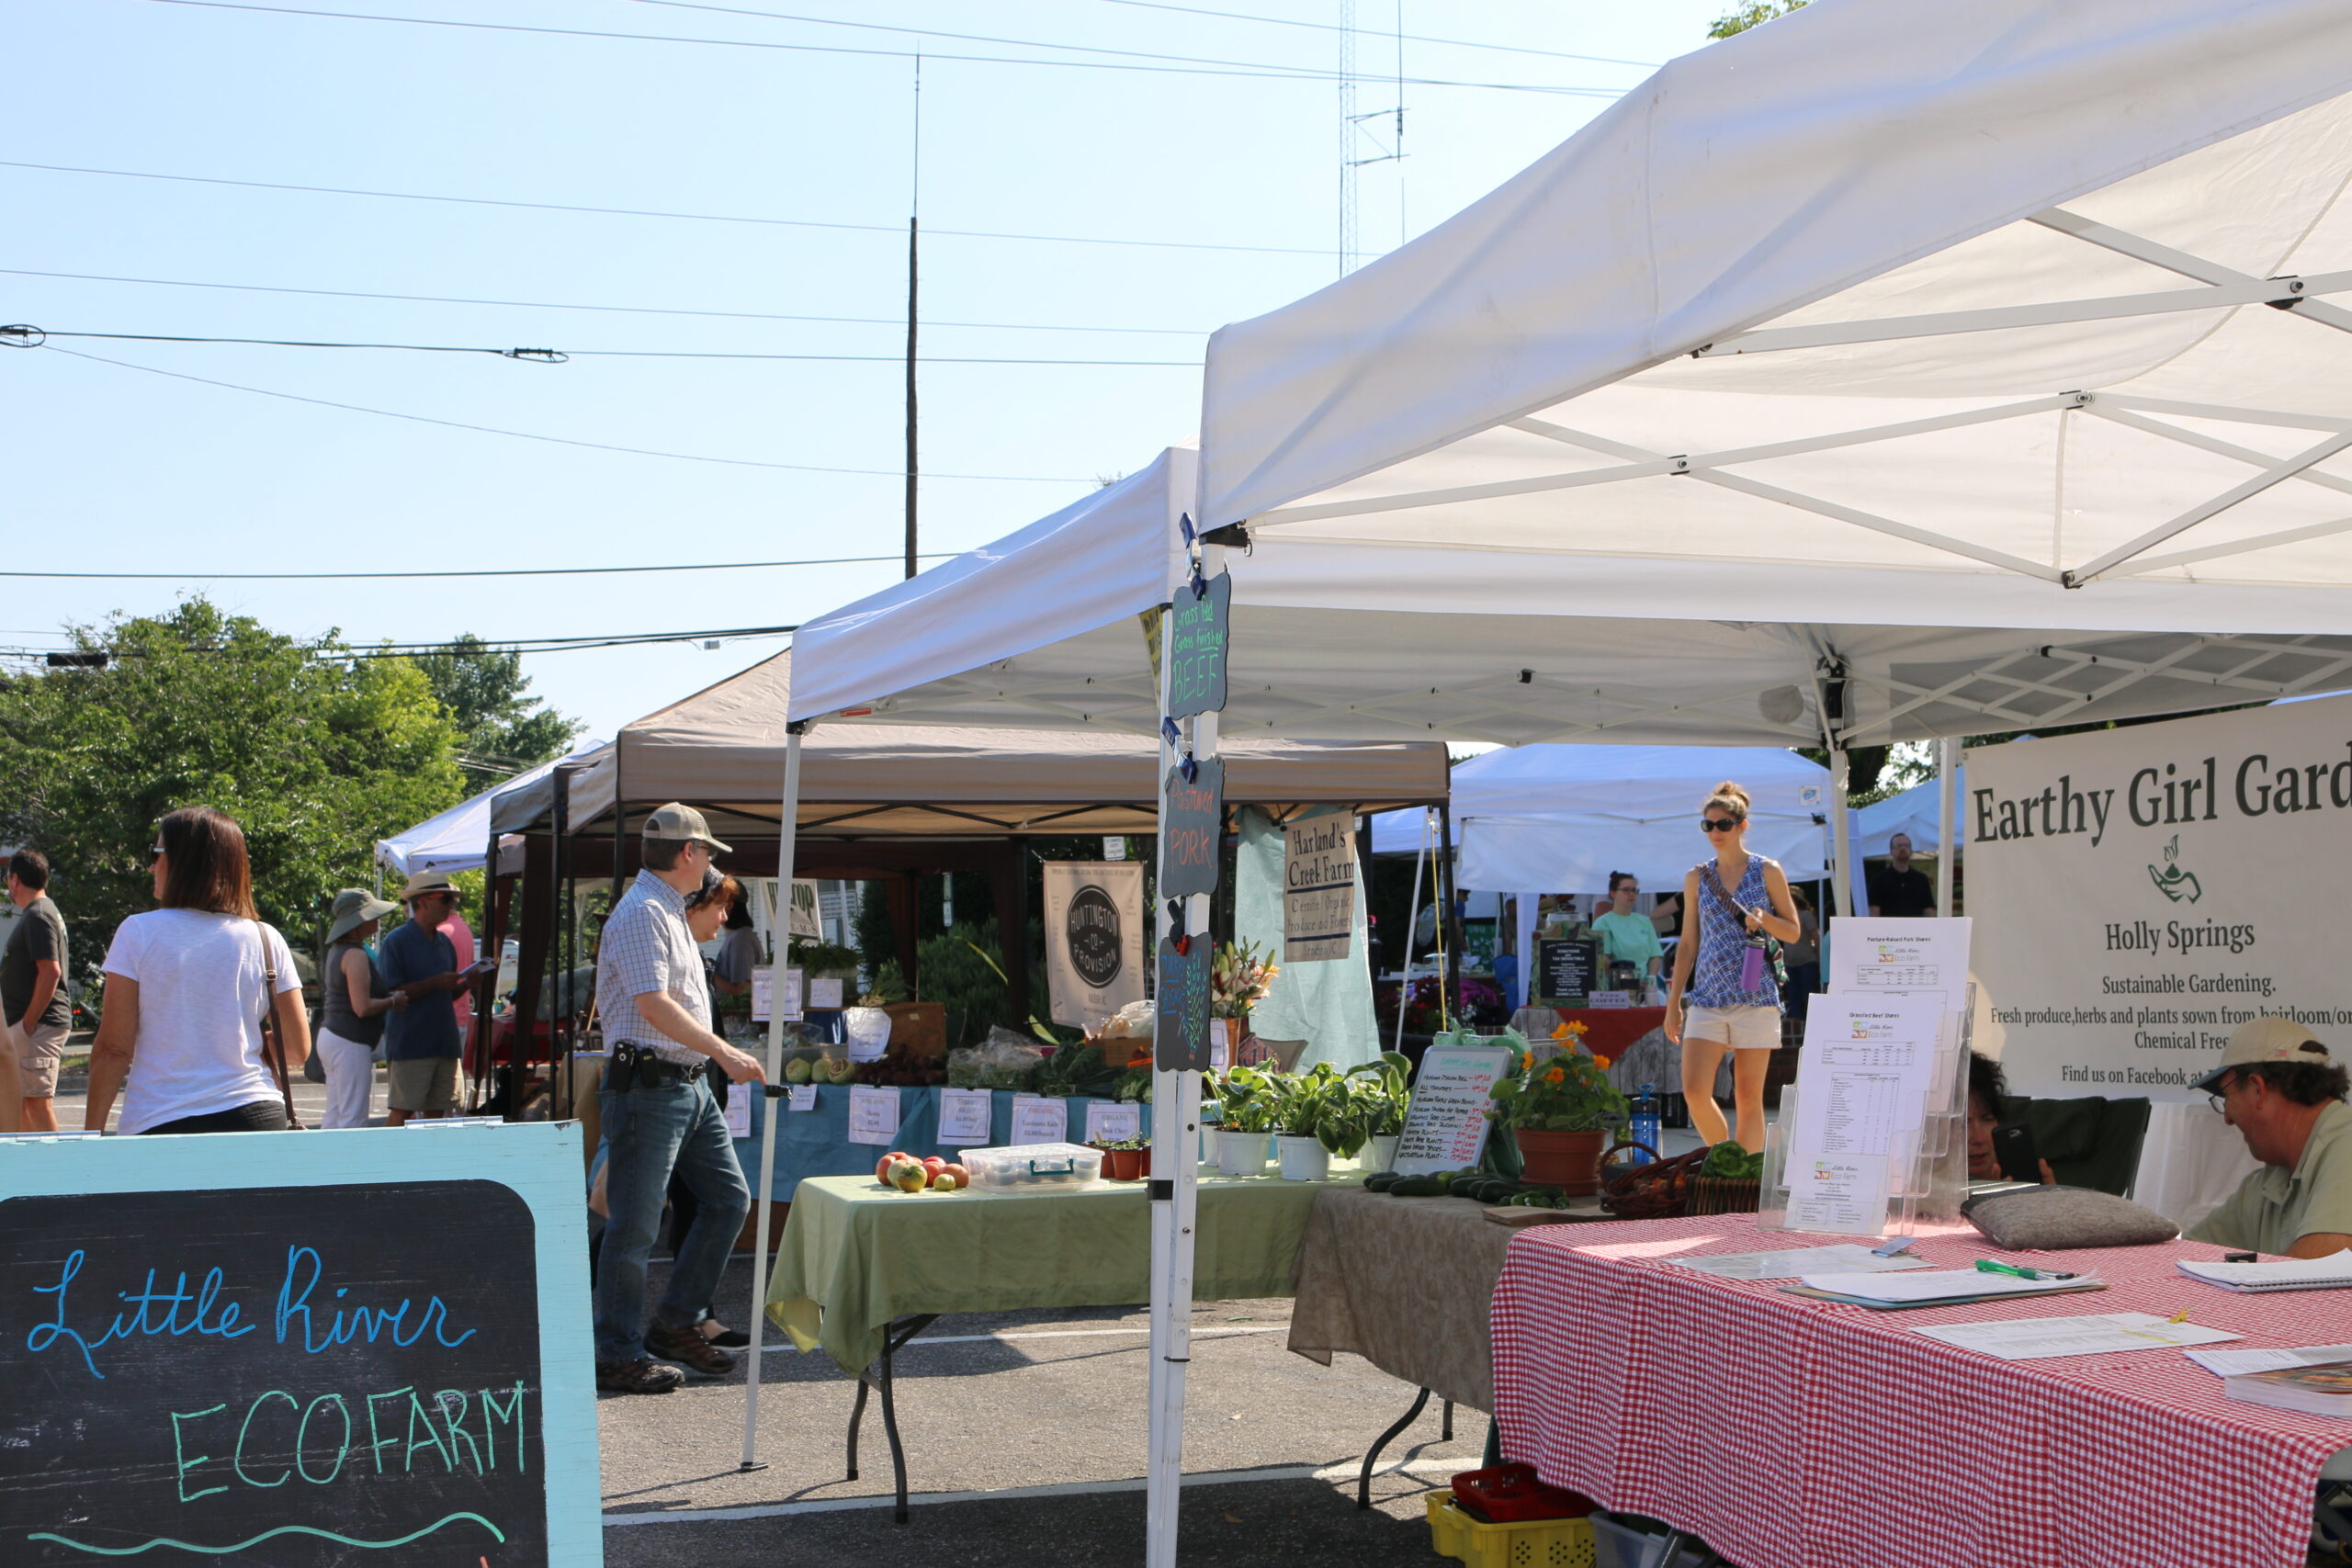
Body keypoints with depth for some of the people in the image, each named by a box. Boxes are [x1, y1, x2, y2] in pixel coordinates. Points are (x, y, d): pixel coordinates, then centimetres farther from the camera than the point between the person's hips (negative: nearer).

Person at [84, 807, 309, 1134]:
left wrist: (92, 1134, 4)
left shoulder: (138, 933, -2)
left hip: (159, 1124, -2)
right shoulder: (266, 940, 4)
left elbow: (113, 1049, -3)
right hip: (254, 1117, 2)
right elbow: (297, 1050, 5)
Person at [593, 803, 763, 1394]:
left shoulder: (670, 911, 18)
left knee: (729, 1198, 11)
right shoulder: (641, 912, -15)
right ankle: (619, 1356, 6)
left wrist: (717, 1057, 23)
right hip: (649, 1085, -10)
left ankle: (674, 1323, 20)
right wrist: (726, 1053, -23)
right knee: (635, 1225, -2)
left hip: (691, 1085, 10)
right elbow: (653, 1005, -24)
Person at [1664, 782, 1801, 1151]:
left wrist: (1764, 919, -13)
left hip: (1755, 995, -2)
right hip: (1707, 996, 2)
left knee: (1748, 1097, 0)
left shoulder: (1767, 871, 4)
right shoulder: (1697, 878, 11)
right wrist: (1673, 1003, 11)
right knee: (1695, 1092, -10)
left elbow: (1793, 932, 8)